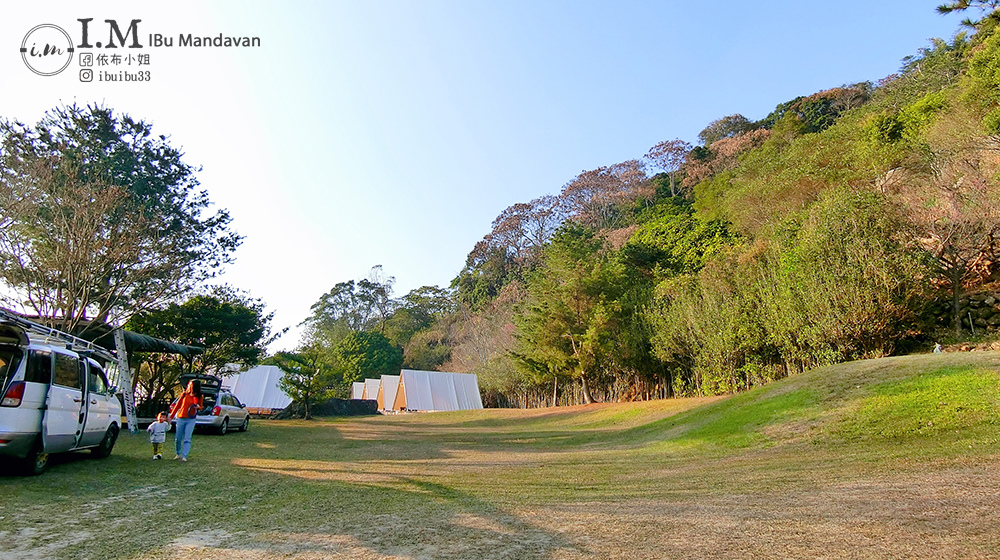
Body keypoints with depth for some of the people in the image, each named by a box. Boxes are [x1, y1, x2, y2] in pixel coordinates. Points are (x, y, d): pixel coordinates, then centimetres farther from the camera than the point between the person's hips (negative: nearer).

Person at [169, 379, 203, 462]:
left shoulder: (199, 397, -1)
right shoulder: (184, 394, -1)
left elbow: (201, 407, 12)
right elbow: (177, 405, 7)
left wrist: (198, 406, -12)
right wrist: (171, 416, 10)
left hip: (191, 420, -2)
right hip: (181, 419, 2)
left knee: (187, 439, -9)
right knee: (178, 438, 9)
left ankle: (184, 456, -9)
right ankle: (178, 454, 29)